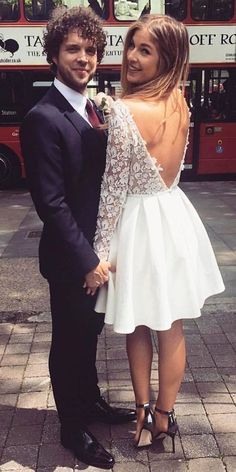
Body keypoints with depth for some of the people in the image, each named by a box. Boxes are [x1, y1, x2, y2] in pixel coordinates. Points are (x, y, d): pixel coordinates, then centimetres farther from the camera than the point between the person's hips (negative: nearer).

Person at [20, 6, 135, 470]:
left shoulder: (92, 109, 7)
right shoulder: (43, 118, -18)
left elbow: (99, 180, 9)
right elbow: (51, 203, -22)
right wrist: (86, 260, -19)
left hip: (97, 250, 8)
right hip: (70, 258, -8)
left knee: (89, 332, 23)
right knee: (70, 340, 10)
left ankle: (90, 401, 45)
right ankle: (73, 428, 31)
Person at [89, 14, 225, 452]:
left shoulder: (124, 111, -21)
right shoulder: (180, 103, 2)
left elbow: (114, 187, -18)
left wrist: (100, 249, -10)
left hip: (139, 225, -6)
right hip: (173, 218, 6)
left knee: (137, 327, 16)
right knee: (172, 330, 17)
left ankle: (144, 414, 33)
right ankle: (164, 416, 35)